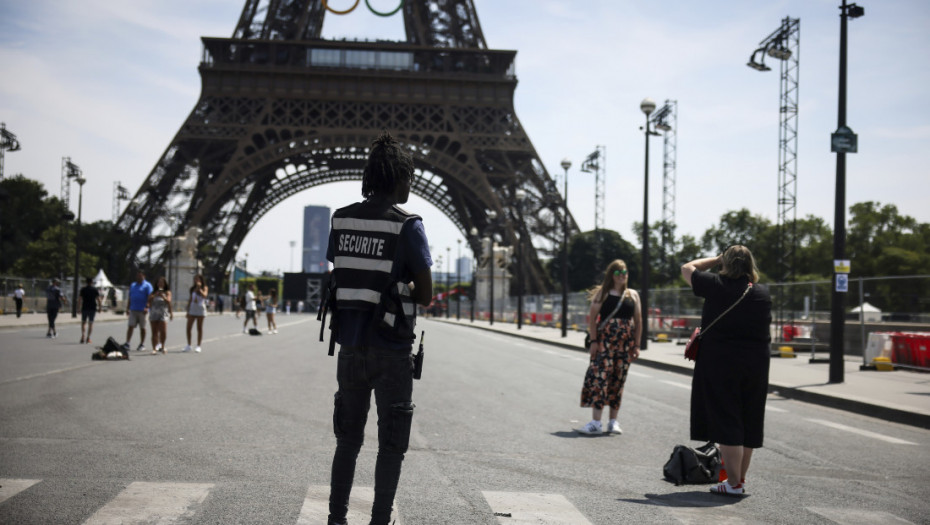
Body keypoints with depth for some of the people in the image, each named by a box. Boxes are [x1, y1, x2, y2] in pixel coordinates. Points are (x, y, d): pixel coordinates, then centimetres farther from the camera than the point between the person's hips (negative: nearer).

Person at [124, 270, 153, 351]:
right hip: (133, 310, 4)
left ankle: (142, 344, 12)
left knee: (142, 328, 4)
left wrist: (147, 307, -22)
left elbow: (150, 298, -11)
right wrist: (127, 308, 13)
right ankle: (127, 343, -7)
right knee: (131, 326, -4)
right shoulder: (132, 285, 17)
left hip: (142, 311, -4)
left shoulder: (147, 285, -1)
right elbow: (130, 298, 20)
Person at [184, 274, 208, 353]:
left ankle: (198, 346, 5)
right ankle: (188, 345, 6)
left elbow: (204, 295, -20)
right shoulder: (193, 289, 12)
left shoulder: (204, 288, 1)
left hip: (200, 310, -4)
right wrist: (188, 311, 11)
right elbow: (190, 300, 15)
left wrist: (199, 288, -22)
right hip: (192, 310, 4)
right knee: (188, 328, -2)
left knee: (199, 328, 1)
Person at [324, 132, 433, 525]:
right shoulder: (407, 227, -12)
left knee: (347, 440, 17)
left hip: (350, 346, 5)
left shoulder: (341, 220, 4)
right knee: (391, 446, 7)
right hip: (391, 352, -5)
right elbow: (425, 295, -9)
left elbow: (340, 277, 12)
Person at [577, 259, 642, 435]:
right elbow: (592, 318, -1)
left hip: (625, 344, 3)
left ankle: (613, 421, 14)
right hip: (604, 341, -3)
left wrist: (636, 345, 5)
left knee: (618, 380, 6)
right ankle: (596, 422, -10)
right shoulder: (602, 293, 3)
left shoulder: (633, 295, 12)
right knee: (600, 377, -10)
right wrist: (594, 341, -9)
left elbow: (638, 321, 11)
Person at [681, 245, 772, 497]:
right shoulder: (763, 293, 3)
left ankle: (734, 483, -1)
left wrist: (717, 259, 15)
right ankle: (740, 478, 22)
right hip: (756, 363, 4)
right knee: (749, 423, 12)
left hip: (720, 362, -4)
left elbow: (687, 268, 7)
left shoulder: (716, 286, -8)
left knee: (726, 422, -1)